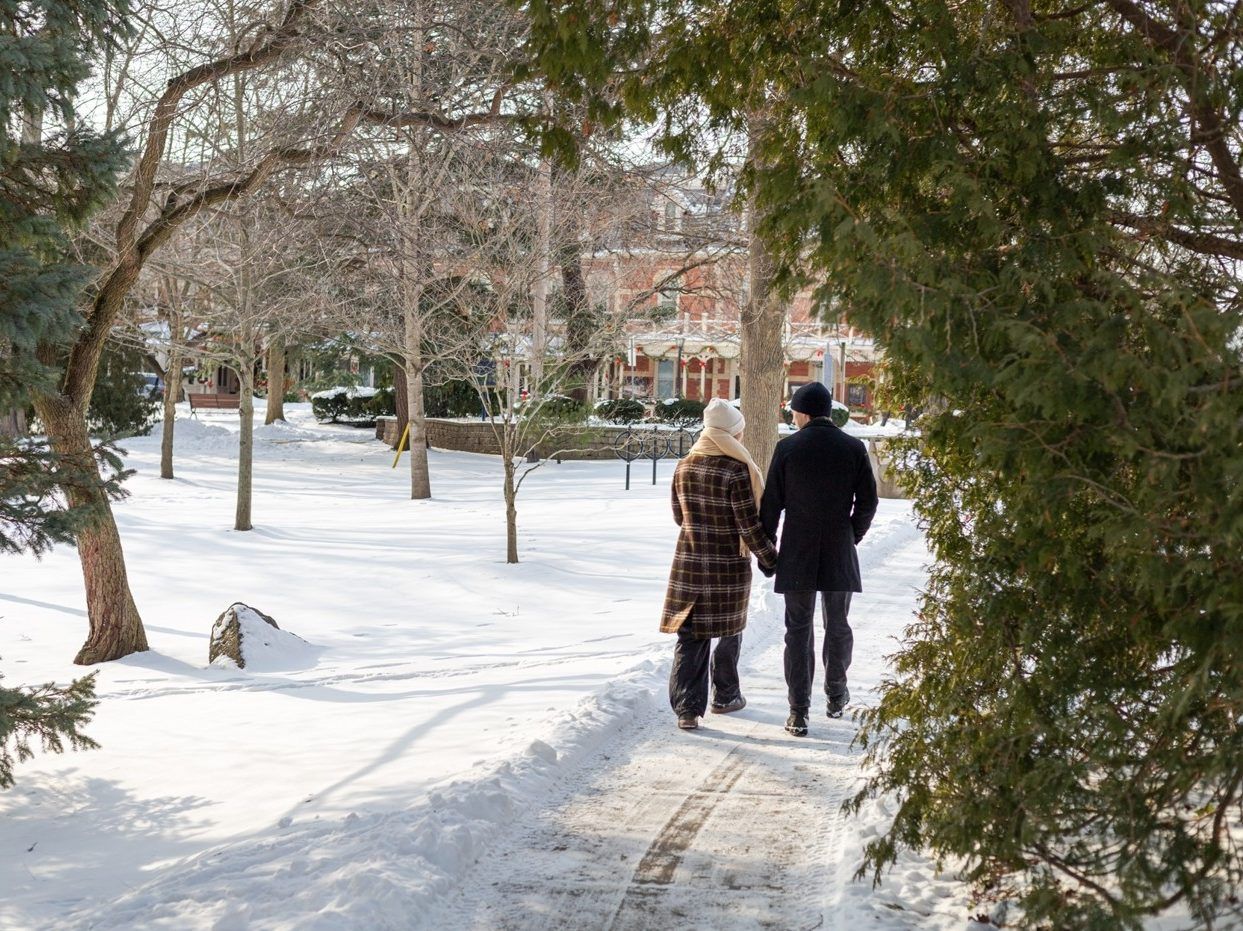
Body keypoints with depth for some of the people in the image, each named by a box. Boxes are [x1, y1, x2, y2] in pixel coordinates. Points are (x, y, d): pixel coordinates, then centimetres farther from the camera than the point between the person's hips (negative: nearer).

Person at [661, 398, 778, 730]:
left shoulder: (684, 467, 2)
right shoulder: (736, 471, -15)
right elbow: (750, 525, -14)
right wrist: (770, 559, -2)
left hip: (688, 562, 4)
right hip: (728, 565, -4)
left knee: (690, 637, 5)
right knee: (729, 631, 16)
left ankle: (687, 708, 1)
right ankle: (725, 696, 29)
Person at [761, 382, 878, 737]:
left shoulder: (787, 448, -6)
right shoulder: (854, 448, -2)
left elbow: (771, 504, -4)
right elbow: (867, 502, 1)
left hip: (797, 554, -1)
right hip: (839, 554, 1)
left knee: (798, 630, 3)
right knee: (837, 626, 17)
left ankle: (798, 713, 3)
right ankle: (836, 695, 30)